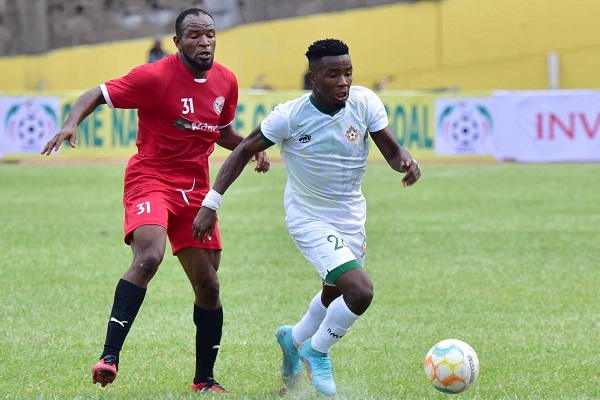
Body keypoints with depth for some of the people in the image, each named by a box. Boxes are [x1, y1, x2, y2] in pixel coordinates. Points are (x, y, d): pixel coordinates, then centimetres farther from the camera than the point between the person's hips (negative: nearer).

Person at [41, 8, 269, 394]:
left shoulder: (226, 81, 6)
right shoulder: (155, 76, -13)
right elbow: (97, 94, -10)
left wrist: (252, 147, 4)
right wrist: (72, 124, -28)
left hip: (195, 189, 6)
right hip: (151, 178, -6)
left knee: (208, 285, 7)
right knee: (149, 257, -31)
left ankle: (205, 380, 22)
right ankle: (110, 355, -30)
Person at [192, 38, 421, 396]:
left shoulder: (365, 102, -16)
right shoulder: (290, 116, -23)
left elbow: (392, 151, -12)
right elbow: (244, 151, -12)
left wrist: (407, 162, -37)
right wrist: (211, 203, -15)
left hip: (352, 217, 5)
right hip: (310, 220, -5)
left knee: (335, 294, 25)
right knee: (361, 291, -21)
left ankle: (294, 339, 56)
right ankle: (317, 352, 6)